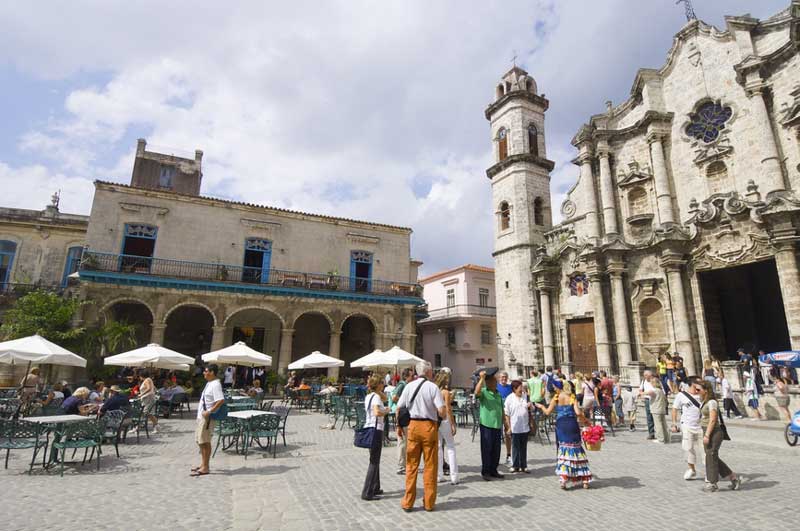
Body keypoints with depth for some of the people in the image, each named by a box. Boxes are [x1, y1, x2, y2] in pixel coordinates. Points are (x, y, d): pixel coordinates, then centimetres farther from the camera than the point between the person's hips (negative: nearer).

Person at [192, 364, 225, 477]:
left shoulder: (215, 384, -19)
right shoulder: (209, 383, 13)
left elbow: (221, 400, -30)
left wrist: (209, 412, -26)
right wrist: (201, 413, 17)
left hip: (207, 417, -10)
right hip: (201, 416, 10)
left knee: (205, 442, -3)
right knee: (200, 441, 18)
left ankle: (205, 468, 6)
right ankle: (203, 464, 30)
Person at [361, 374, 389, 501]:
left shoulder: (368, 396, 12)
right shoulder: (376, 397, -14)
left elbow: (384, 398, 27)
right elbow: (377, 412, -30)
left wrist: (380, 391, 13)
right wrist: (386, 411, -11)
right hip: (376, 430, -9)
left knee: (375, 460, 20)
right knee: (374, 462, -2)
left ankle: (375, 488, 31)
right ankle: (367, 493, 2)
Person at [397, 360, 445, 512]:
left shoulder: (409, 386, 2)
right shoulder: (433, 387, -8)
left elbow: (399, 408, 2)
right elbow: (441, 411, -15)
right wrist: (442, 417, 7)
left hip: (413, 426, 3)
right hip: (429, 426, -3)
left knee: (411, 466, 11)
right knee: (430, 466, 10)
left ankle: (408, 502, 17)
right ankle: (429, 502, 18)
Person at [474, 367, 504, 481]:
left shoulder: (498, 394, 13)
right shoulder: (483, 392, -8)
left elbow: (501, 410, 19)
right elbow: (477, 392, -32)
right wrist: (481, 378, -32)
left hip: (497, 425, 6)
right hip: (486, 425, -6)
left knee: (496, 449, 11)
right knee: (487, 448, 1)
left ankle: (493, 470, 24)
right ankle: (485, 471, 12)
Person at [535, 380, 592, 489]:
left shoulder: (556, 398, 0)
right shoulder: (572, 397, 0)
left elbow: (548, 412, 0)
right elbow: (578, 412, -12)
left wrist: (541, 406, 19)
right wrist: (585, 420, 6)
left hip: (561, 425, 0)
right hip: (572, 424, 1)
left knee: (564, 448, 9)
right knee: (577, 449, 10)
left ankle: (563, 478, 0)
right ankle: (585, 479, 15)